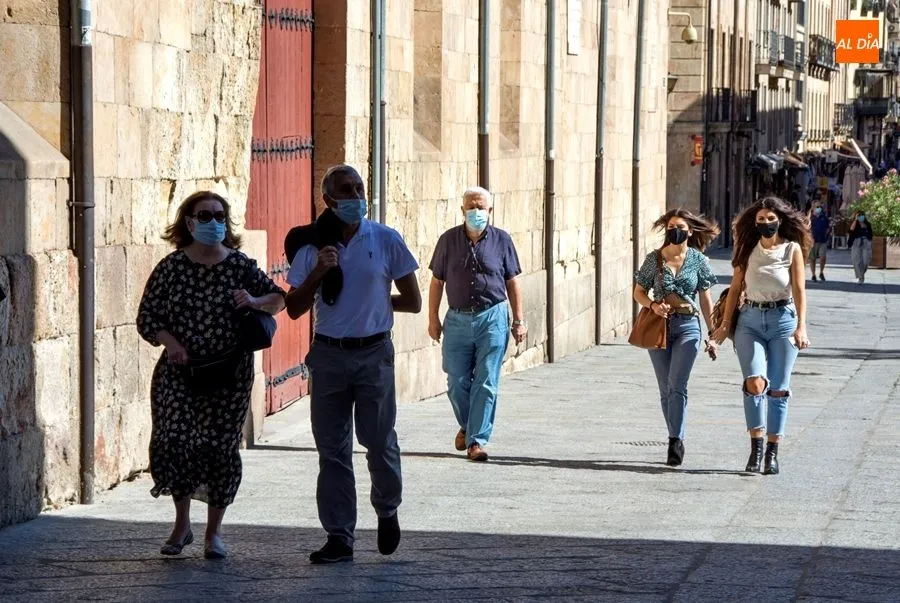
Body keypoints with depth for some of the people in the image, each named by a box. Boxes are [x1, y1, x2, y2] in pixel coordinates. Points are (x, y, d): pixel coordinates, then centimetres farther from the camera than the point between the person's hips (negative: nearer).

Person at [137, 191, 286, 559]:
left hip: (229, 373, 0)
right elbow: (147, 318, 6)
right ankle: (182, 524, 12)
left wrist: (254, 302, -11)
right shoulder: (171, 268, 1)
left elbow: (278, 299, 11)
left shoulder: (240, 266, 0)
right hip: (179, 372, 0)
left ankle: (213, 532, 16)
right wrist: (170, 342, -12)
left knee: (220, 446, 0)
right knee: (173, 442, -10)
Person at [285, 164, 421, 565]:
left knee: (379, 441, -1)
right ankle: (339, 537, 6)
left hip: (374, 354, -2)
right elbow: (294, 309, 4)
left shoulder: (386, 241, 1)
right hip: (328, 355, 2)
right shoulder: (312, 246, 6)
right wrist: (318, 273, -9)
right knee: (332, 449, 2)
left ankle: (387, 511, 28)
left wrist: (375, 301, 6)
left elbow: (412, 302, 5)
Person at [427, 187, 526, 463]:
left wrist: (519, 320, 5)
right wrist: (433, 318, 6)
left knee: (486, 384, -5)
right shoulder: (449, 240, 3)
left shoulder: (501, 240, 2)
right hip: (457, 319, 1)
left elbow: (512, 282, 8)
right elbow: (437, 281, 8)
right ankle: (467, 426, 31)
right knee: (457, 383, 5)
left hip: (492, 318, -1)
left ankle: (477, 440, -2)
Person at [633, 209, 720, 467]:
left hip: (687, 326, -2)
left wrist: (712, 335, 4)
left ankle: (676, 441, -15)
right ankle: (676, 440, 17)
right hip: (659, 326, 2)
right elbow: (639, 292, 9)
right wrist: (653, 305, -12)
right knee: (665, 389, 7)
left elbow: (706, 299, 6)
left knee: (677, 385, -15)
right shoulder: (654, 259, 3)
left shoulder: (698, 260, 1)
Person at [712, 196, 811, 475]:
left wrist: (801, 326, -14)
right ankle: (756, 446, -7)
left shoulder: (792, 249, 2)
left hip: (783, 319, -1)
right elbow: (735, 288, 11)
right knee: (755, 382, -17)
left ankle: (772, 453, 8)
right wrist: (725, 324, 7)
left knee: (777, 389, 0)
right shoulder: (748, 250, 8)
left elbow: (799, 289, -4)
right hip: (750, 320, 1)